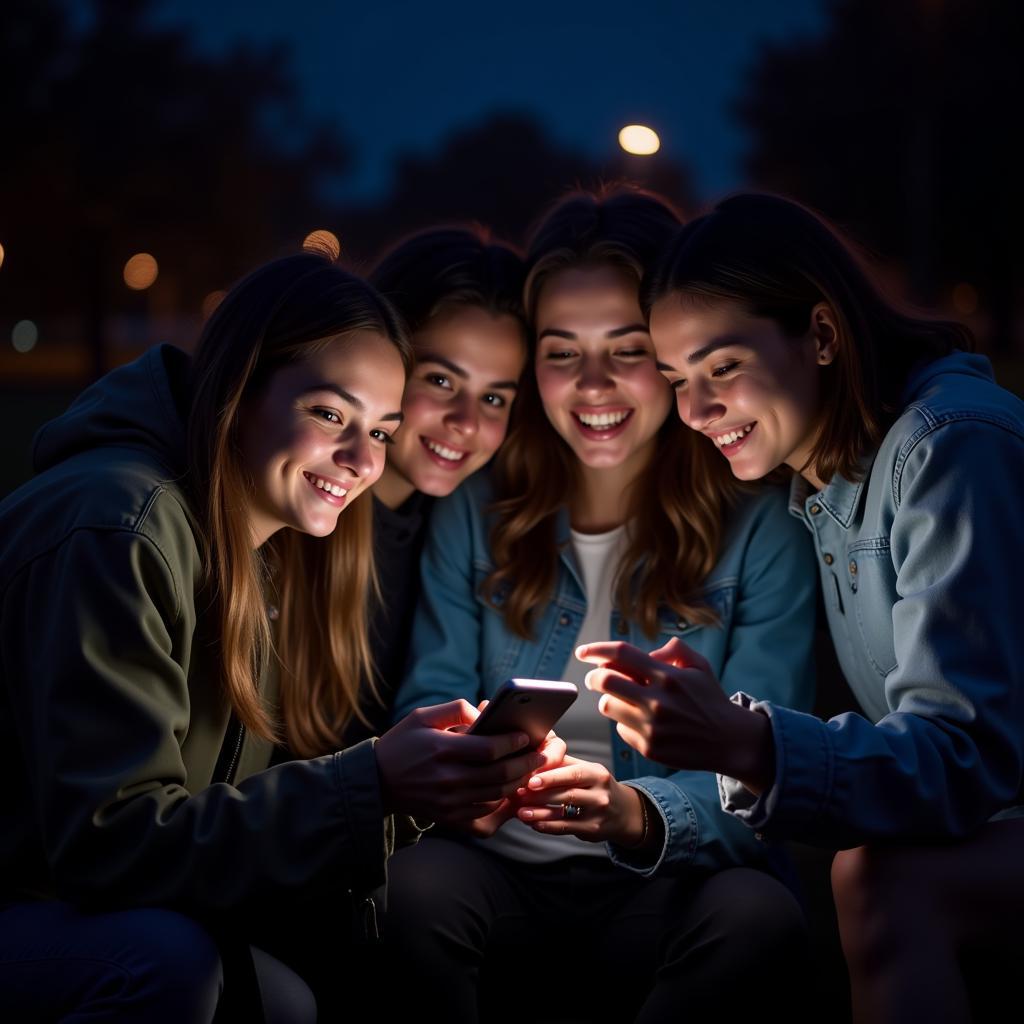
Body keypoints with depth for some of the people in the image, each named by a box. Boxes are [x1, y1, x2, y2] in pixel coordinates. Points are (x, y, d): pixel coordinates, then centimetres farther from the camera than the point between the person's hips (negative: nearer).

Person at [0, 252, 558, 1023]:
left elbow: (246, 791, -1)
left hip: (134, 916, 8)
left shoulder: (274, 551, 4)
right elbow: (109, 840, -26)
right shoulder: (121, 532, -23)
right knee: (168, 956, -33)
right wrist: (369, 789, -32)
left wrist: (421, 783, -17)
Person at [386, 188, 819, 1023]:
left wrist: (636, 813, -30)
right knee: (420, 884, -32)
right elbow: (431, 697, 3)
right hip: (502, 871, 1)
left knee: (761, 918, -34)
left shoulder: (761, 530, -2)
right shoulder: (475, 511, 6)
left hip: (663, 890, -1)